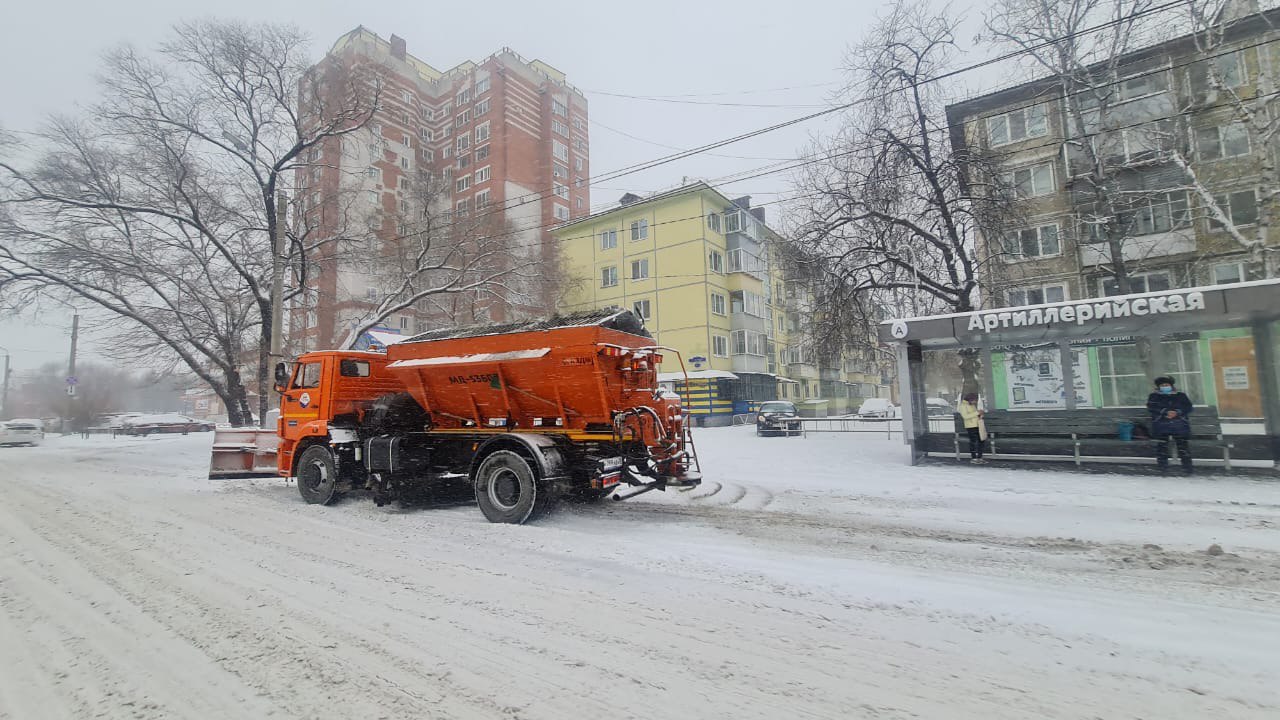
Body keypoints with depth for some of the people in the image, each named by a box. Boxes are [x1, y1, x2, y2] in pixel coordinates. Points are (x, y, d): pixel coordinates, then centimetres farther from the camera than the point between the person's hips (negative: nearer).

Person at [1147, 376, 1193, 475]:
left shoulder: (1181, 396, 14)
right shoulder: (1154, 396, 9)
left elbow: (1188, 407, 4)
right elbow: (1151, 407, -4)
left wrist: (1177, 412, -13)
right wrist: (1165, 412, -16)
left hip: (1180, 425, 1)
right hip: (1161, 426, -1)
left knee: (1182, 444, -2)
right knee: (1162, 445, -5)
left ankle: (1187, 466, 5)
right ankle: (1163, 466, 1)